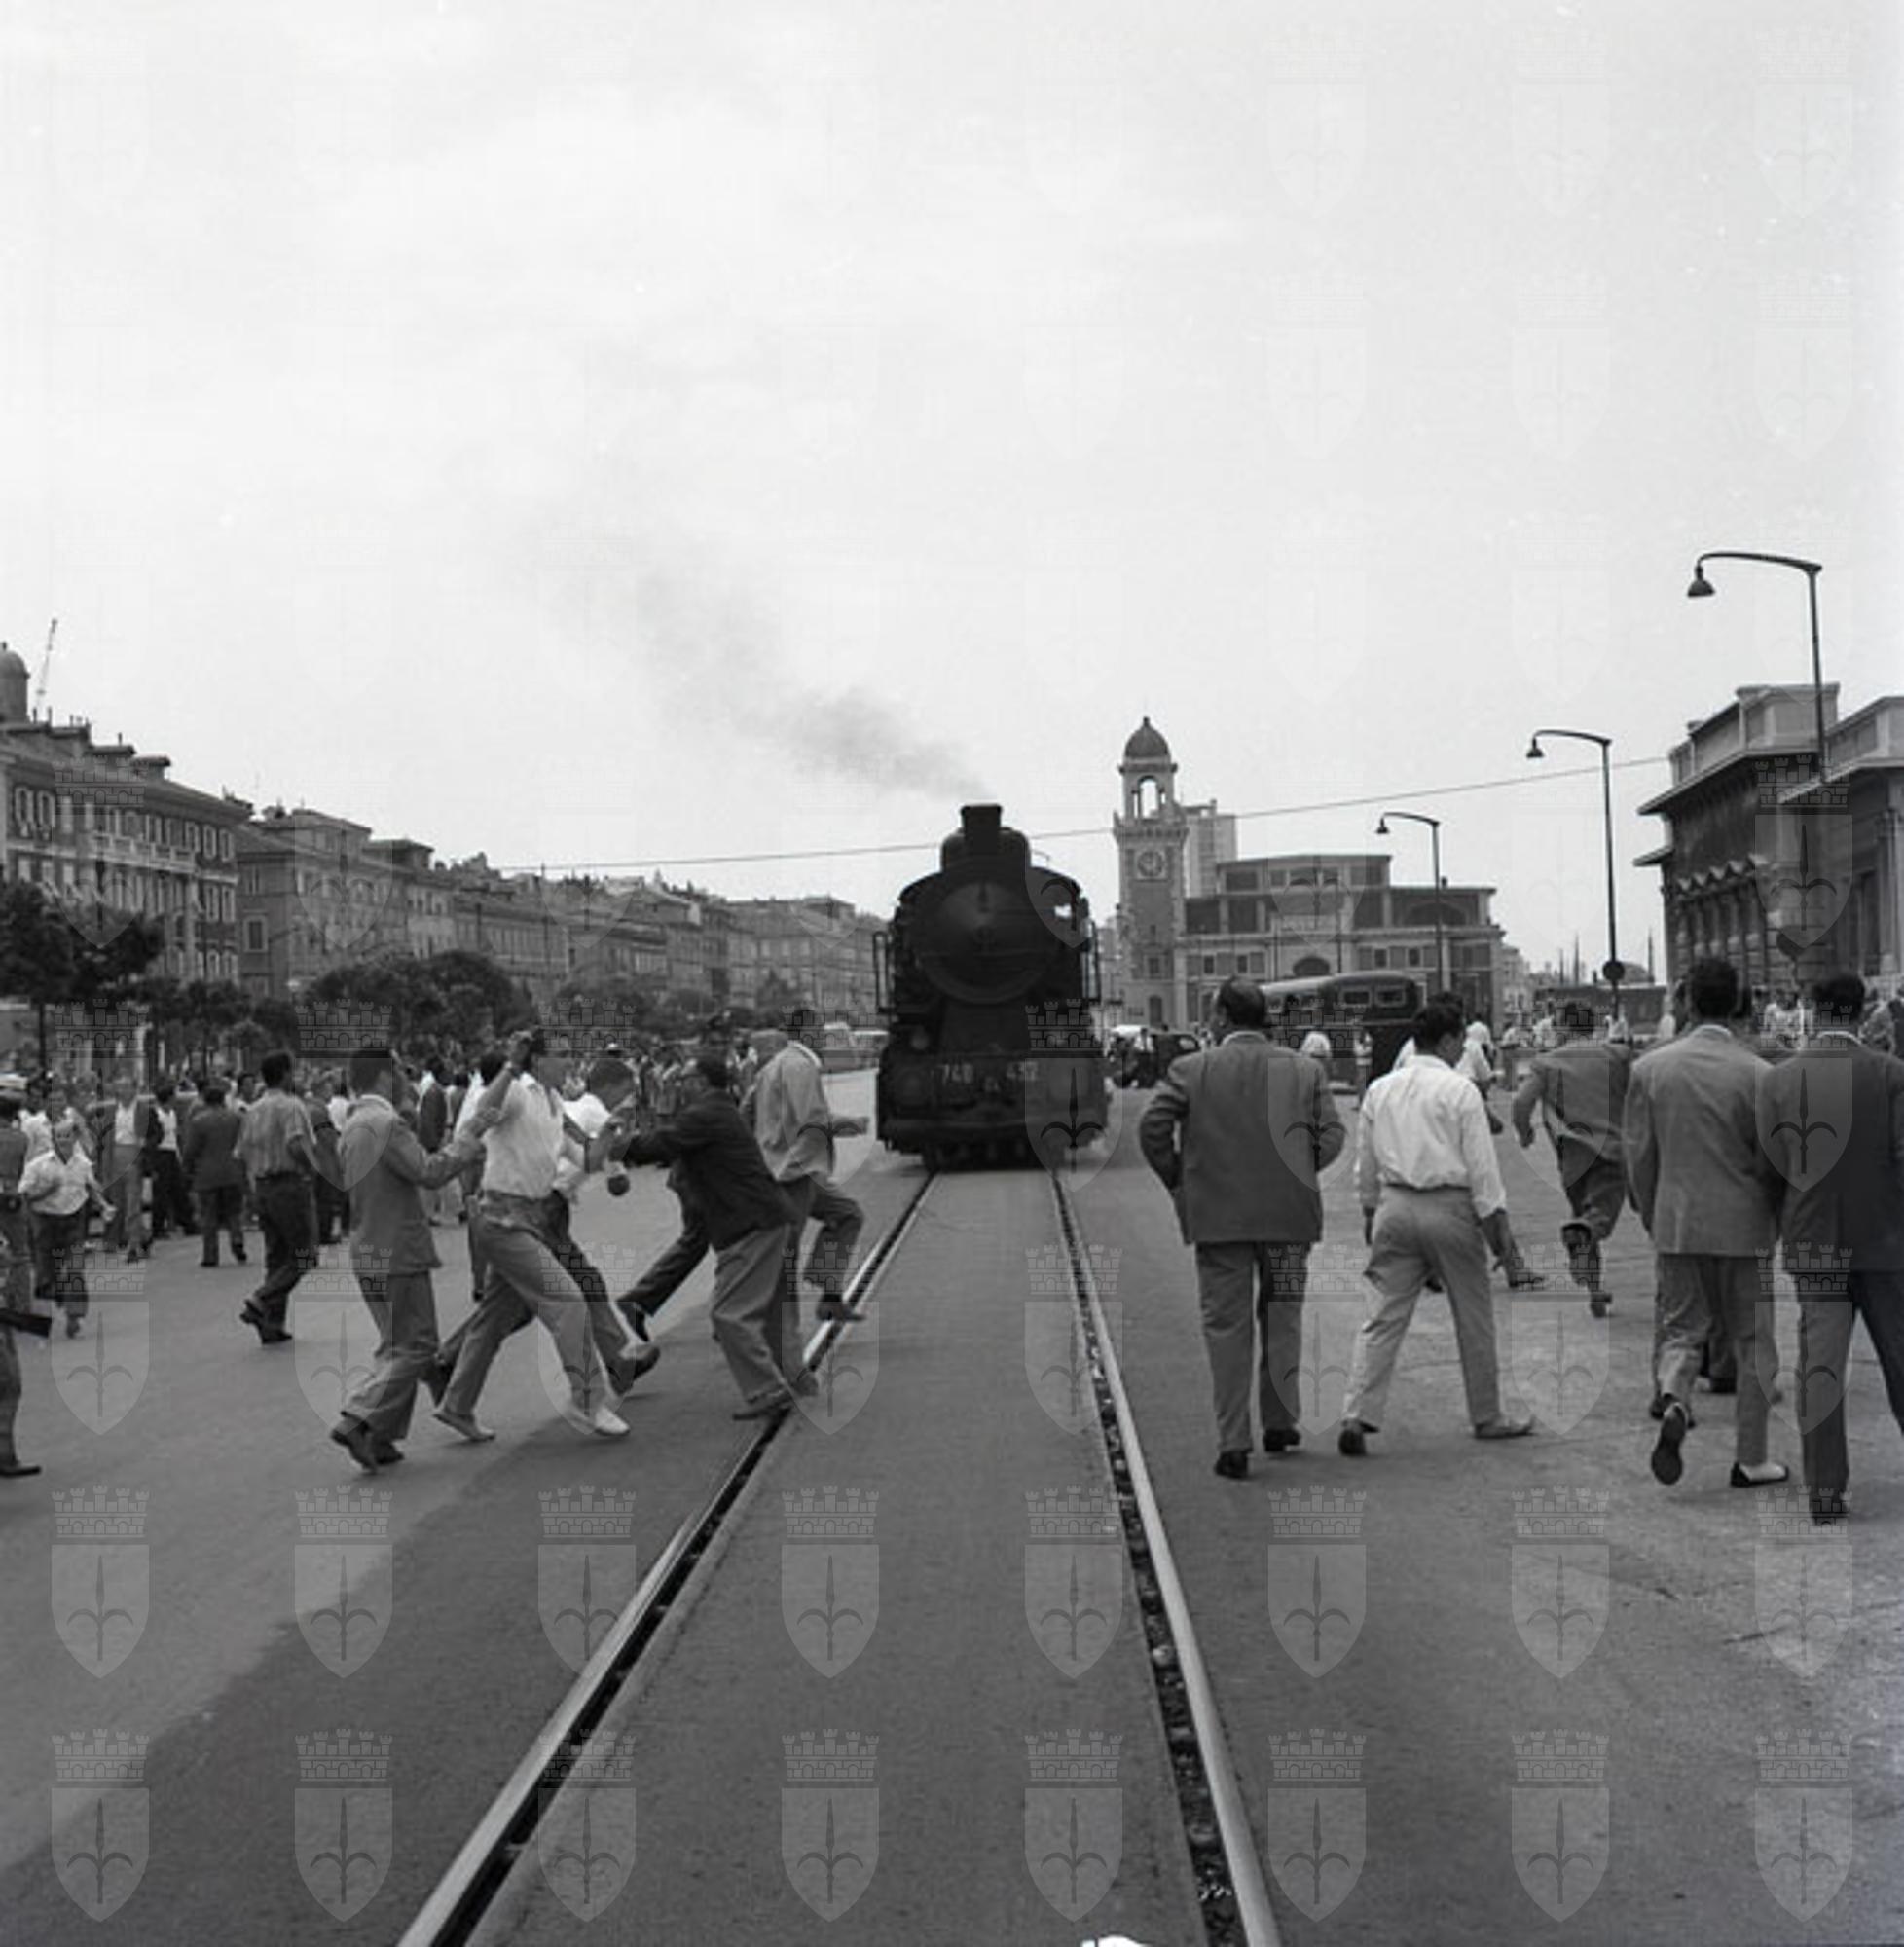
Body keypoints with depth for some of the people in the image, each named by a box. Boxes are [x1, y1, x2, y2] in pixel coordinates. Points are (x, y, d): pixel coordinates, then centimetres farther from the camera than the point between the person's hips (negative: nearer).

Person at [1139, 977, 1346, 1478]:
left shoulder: (1191, 1070, -3)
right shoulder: (1306, 1070, 3)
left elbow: (1152, 1127, -9)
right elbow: (1331, 1136, -1)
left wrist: (1178, 1181, 3)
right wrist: (1295, 1174, 11)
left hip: (1218, 1216, -1)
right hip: (1287, 1214, 2)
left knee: (1226, 1327, 4)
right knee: (1282, 1320, 18)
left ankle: (1233, 1444, 3)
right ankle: (1279, 1423, 24)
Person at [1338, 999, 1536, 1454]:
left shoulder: (1380, 1089, 8)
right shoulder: (1460, 1090, -8)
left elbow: (1365, 1161, 14)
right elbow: (1481, 1164, -8)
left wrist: (1370, 1210, 25)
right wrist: (1499, 1223, -3)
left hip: (1395, 1206, 4)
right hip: (1449, 1208, -4)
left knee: (1383, 1318, 2)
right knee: (1474, 1318, 11)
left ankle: (1357, 1415, -10)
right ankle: (1487, 1418, 22)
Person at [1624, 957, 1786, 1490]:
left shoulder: (1648, 1068, -3)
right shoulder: (1757, 1074, -10)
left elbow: (1638, 1155, 2)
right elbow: (1770, 1160, -6)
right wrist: (1776, 1217, 13)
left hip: (1675, 1224, 2)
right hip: (1743, 1225, -2)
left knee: (1681, 1329, 14)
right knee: (1751, 1341, 10)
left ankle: (1674, 1401, -16)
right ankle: (1750, 1460, 15)